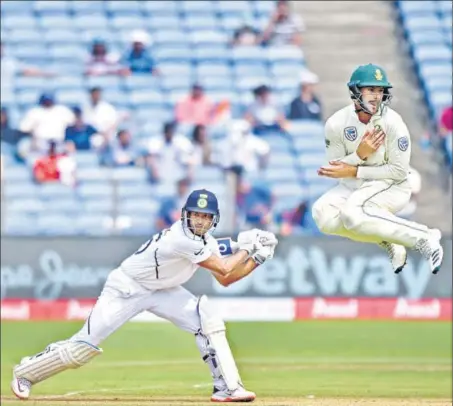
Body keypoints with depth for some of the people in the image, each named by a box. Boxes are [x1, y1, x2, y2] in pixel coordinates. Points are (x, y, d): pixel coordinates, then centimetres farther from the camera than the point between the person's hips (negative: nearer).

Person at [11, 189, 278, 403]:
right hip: (126, 288, -8)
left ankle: (227, 387, -8)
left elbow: (225, 280, 3)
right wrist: (246, 248, -13)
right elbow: (224, 270, -26)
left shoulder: (206, 241, -3)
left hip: (160, 291, 8)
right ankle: (26, 373, 13)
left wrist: (258, 258, -4)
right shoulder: (182, 239, -31)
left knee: (209, 323, -12)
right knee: (85, 345, -7)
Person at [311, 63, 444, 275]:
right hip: (353, 186, 5)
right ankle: (388, 242, -10)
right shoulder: (337, 123, -8)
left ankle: (424, 238, -25)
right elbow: (335, 170, -3)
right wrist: (359, 154, -23)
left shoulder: (392, 123, -18)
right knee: (323, 214, -22)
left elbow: (399, 171, -16)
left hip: (392, 186, -5)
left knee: (352, 213, -34)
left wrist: (354, 171, -19)